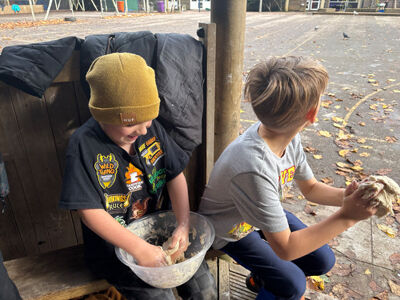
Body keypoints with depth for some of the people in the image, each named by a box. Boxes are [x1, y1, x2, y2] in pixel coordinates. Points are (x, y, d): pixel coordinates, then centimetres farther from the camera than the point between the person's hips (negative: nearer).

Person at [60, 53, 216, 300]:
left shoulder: (151, 128, -7)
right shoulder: (84, 145, -19)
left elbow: (175, 176, -3)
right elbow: (90, 212, -20)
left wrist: (184, 225, -14)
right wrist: (139, 249, -24)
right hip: (114, 243, -3)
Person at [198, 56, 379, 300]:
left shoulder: (289, 136, -18)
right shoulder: (254, 169, -43)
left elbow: (310, 188, -1)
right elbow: (285, 248, -31)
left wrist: (349, 197, -20)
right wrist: (346, 217, -33)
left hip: (266, 213, 7)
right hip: (232, 230, -6)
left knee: (323, 261, 7)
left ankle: (262, 278, 33)